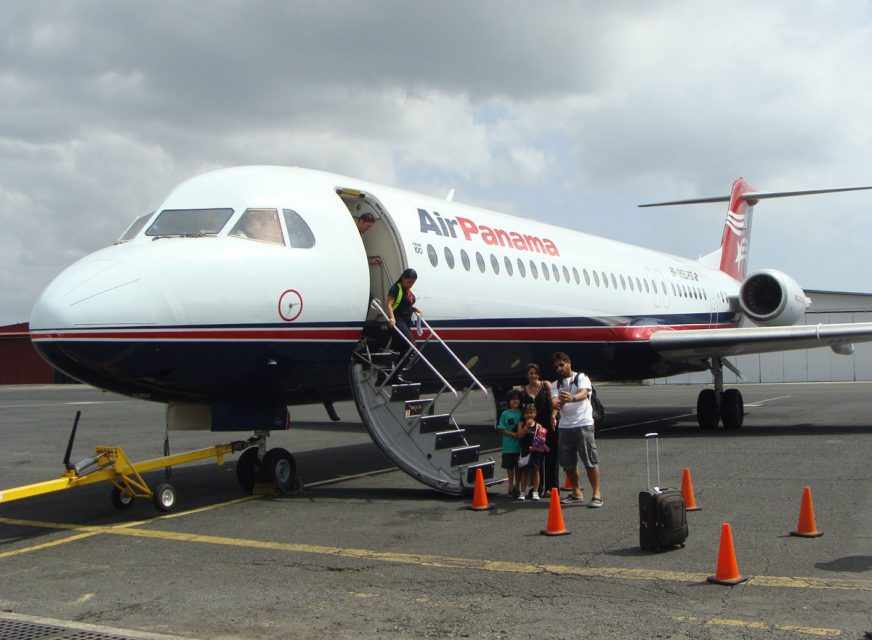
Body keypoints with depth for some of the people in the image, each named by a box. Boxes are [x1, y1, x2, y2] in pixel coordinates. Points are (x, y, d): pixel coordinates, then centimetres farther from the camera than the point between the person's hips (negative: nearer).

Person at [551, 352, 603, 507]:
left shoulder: (581, 378, 0)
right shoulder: (556, 385, 14)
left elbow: (583, 394, -20)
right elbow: (555, 402, -4)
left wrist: (572, 398, -43)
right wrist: (559, 403, -30)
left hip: (583, 424, -5)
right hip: (564, 426, 5)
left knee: (590, 460, -6)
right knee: (568, 463, 8)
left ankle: (596, 494, 0)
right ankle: (576, 493, 22)